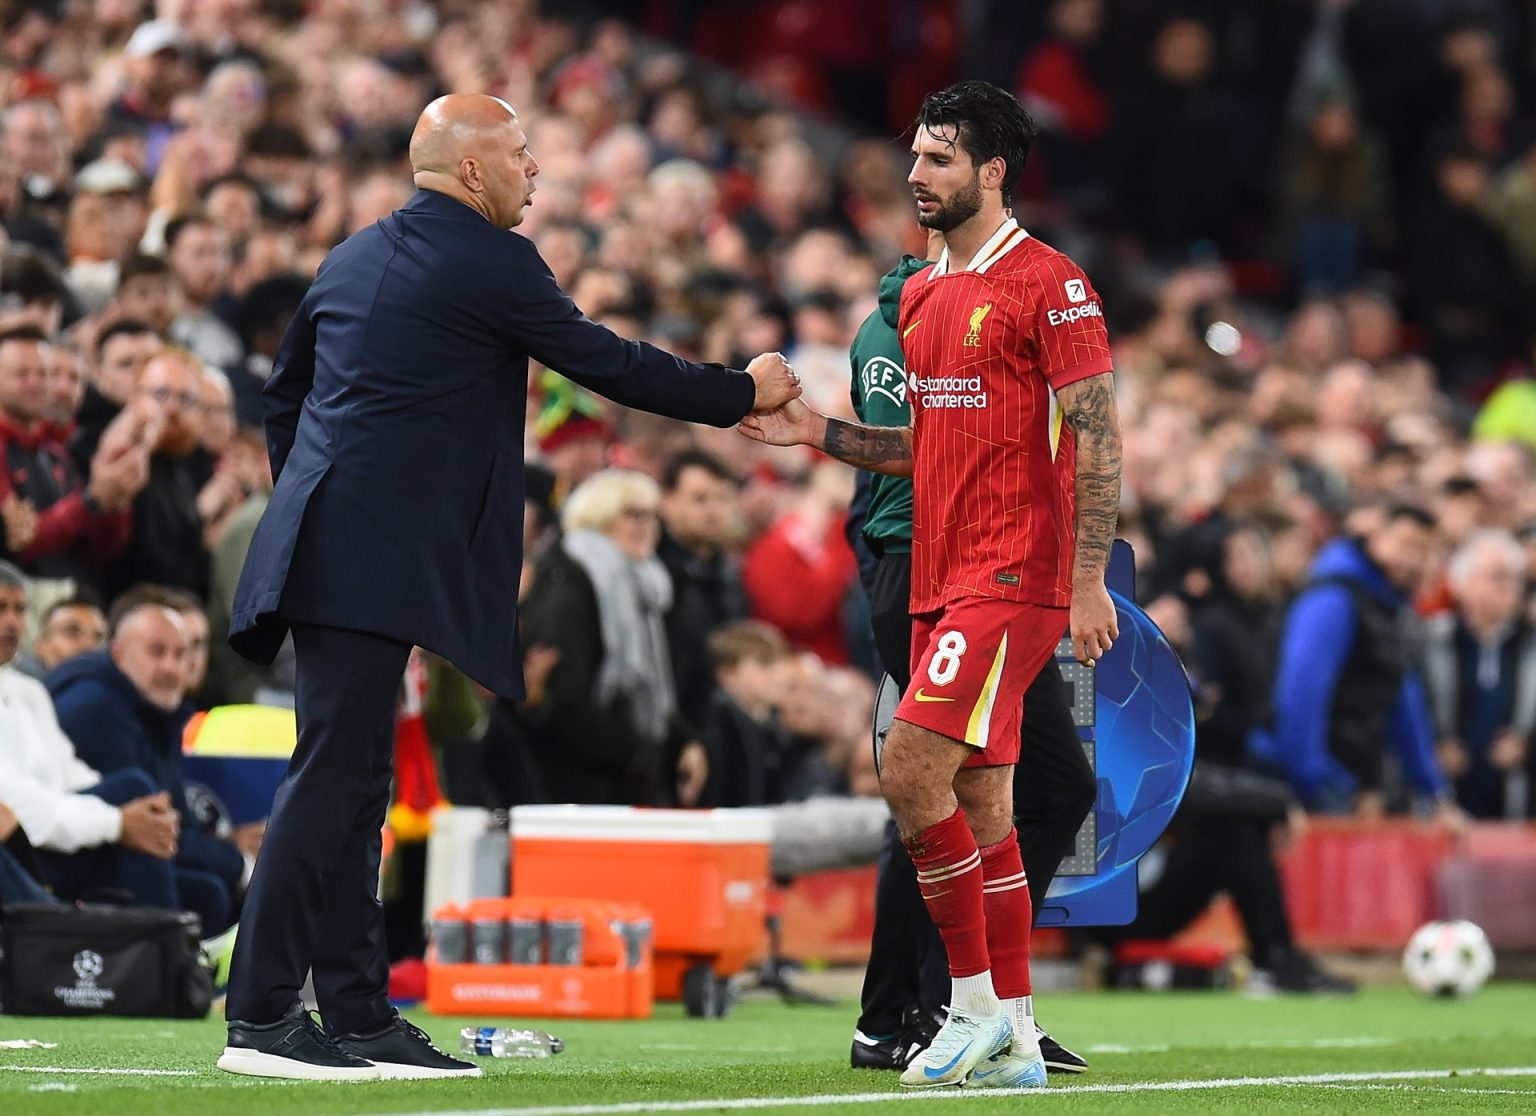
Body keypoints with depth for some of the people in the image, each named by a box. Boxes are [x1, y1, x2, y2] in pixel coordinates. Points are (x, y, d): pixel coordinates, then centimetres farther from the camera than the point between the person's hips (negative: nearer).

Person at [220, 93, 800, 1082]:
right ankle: (262, 1017, -11)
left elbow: (284, 394, 25)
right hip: (375, 560, -9)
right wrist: (741, 392, 10)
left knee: (354, 787, 10)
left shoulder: (356, 257, 18)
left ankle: (361, 1014, 12)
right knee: (331, 781, -10)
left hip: (323, 547, 9)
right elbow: (606, 364, -1)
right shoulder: (491, 260, -6)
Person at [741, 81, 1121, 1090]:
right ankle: (1013, 1039, 11)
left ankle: (977, 1001, -6)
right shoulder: (921, 294, 16)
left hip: (1013, 579, -8)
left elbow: (1098, 437, -12)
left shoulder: (1048, 284, -9)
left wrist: (1089, 580, -18)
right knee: (979, 804, 7)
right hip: (940, 580, 8)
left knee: (913, 770, -17)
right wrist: (820, 433, 9)